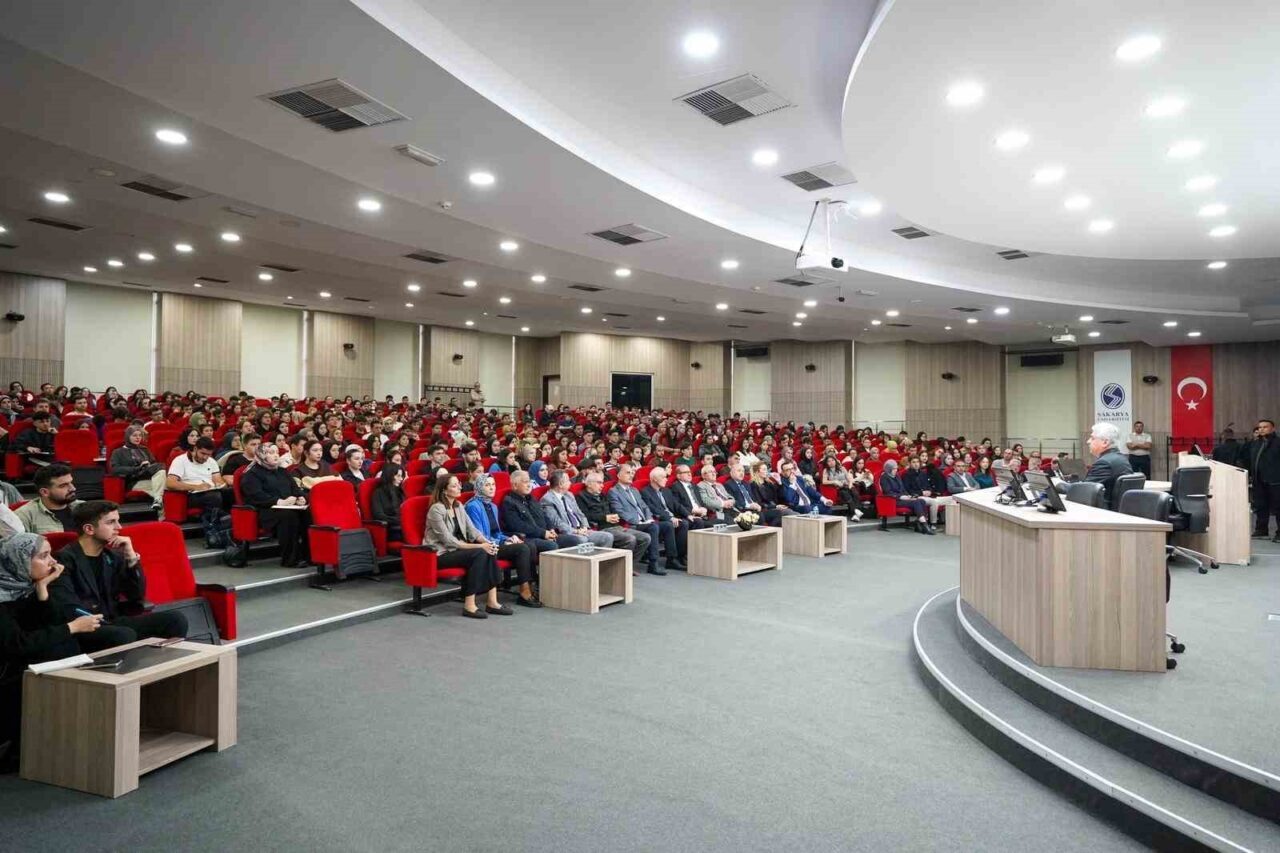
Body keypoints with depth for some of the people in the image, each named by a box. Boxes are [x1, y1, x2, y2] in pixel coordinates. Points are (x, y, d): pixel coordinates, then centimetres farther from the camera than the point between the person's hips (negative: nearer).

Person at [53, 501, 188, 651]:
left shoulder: (114, 556, 13)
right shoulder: (65, 559, -5)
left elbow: (137, 596, 7)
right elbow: (67, 610, -14)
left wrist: (131, 557, -2)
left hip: (113, 622, 6)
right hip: (84, 628, -6)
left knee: (175, 619, -14)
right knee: (125, 635, -36)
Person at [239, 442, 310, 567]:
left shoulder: (282, 471, 28)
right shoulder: (252, 474, 5)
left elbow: (295, 487, 22)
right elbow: (256, 495, -10)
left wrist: (301, 497, -3)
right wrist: (279, 502, -20)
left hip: (289, 507, 6)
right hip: (266, 510, -6)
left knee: (308, 514, -28)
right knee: (289, 515, -38)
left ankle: (309, 553, -30)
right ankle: (290, 559, -34)